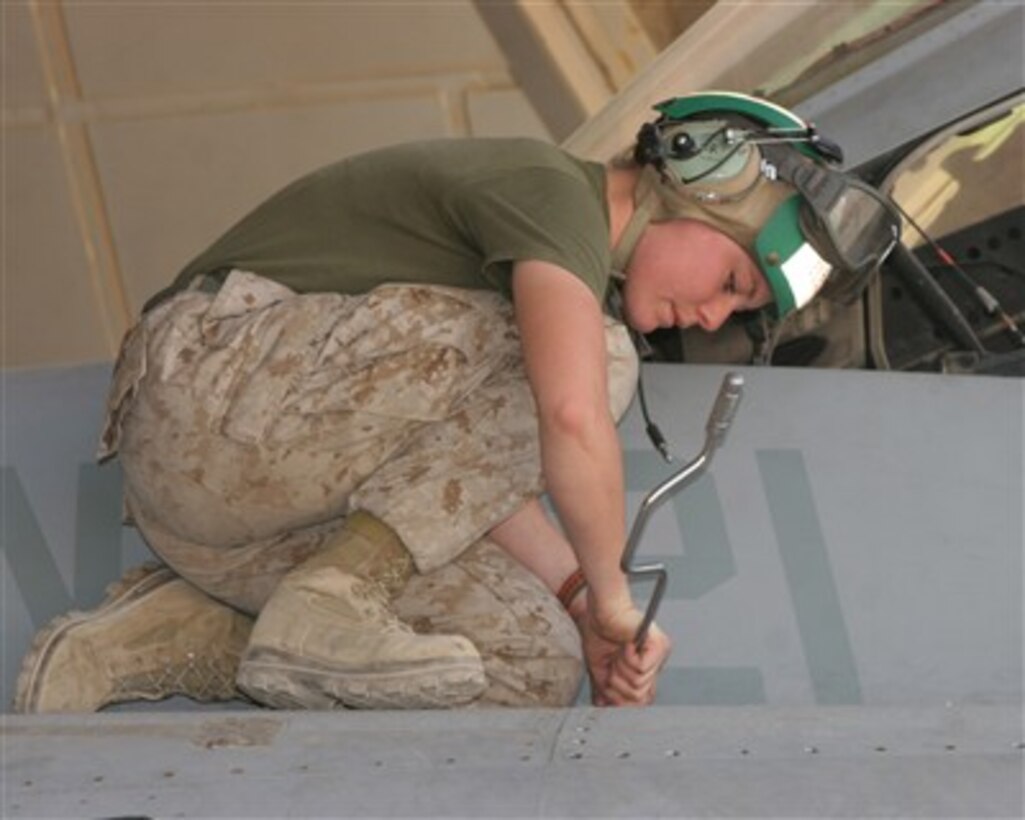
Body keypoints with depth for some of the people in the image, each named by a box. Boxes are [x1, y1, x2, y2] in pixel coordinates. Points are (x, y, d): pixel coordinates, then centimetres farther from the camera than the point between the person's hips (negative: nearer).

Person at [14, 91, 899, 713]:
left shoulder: (552, 253, 22)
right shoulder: (554, 191, -9)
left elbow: (472, 467, 17)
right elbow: (573, 415, -27)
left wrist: (585, 608, 5)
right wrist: (612, 591, -11)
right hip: (215, 395, -10)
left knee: (532, 667, 0)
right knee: (593, 361, -17)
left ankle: (153, 642, 2)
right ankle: (330, 603, -19)